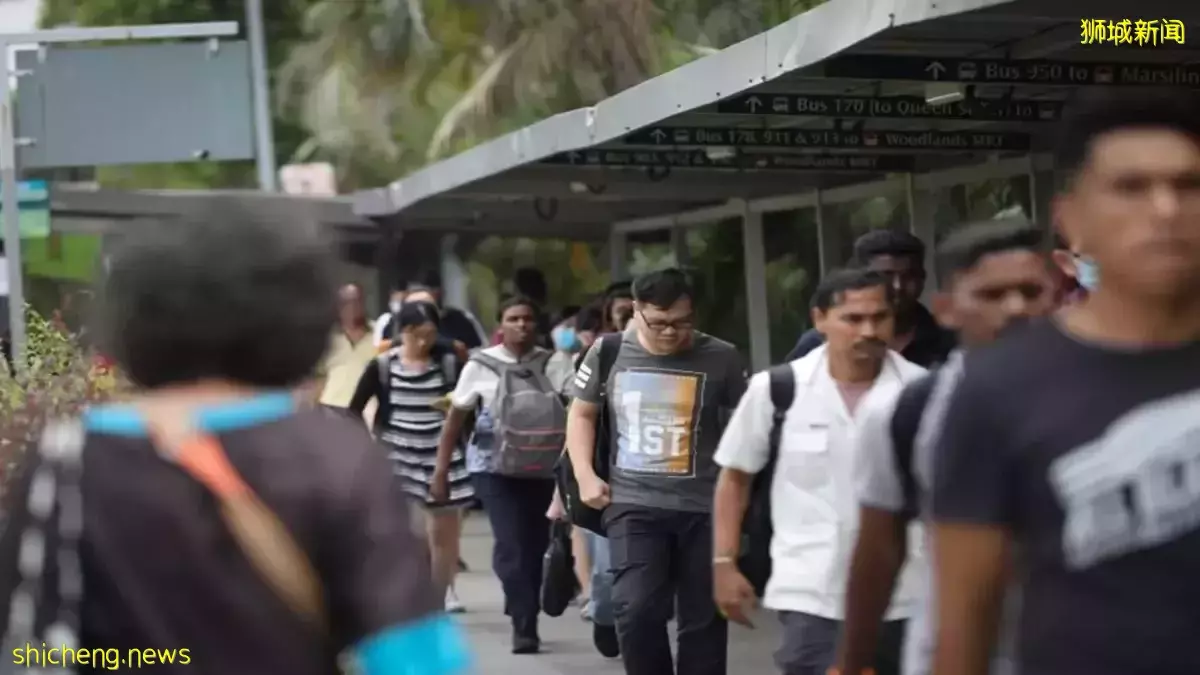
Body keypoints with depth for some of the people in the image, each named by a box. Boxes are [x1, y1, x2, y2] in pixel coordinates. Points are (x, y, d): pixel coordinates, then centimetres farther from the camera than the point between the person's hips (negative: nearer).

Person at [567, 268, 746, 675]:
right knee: (636, 609, -14)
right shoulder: (608, 353, 2)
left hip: (704, 507, 0)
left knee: (703, 619, 6)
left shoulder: (721, 359, -4)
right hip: (633, 503, 0)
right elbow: (581, 414, 15)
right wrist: (585, 475, 3)